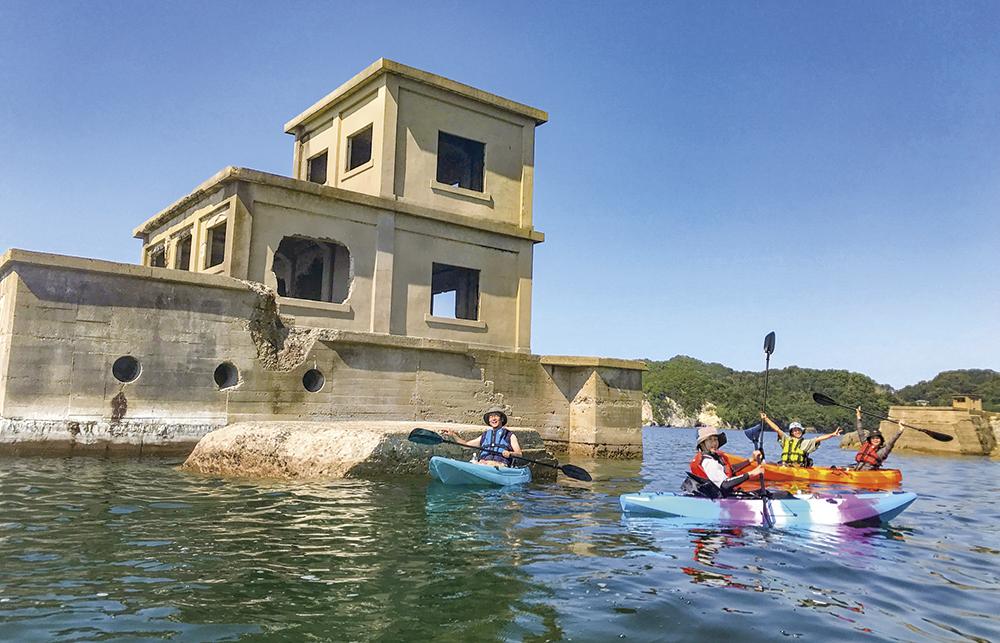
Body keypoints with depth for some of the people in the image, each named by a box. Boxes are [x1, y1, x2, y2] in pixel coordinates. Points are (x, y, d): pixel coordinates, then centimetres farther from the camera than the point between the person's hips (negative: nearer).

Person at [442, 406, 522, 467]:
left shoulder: (510, 435, 21)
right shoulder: (485, 435, 33)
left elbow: (519, 454, 9)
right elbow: (466, 444, 33)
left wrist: (510, 454, -13)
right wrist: (453, 435, 22)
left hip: (500, 465, -2)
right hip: (482, 463, 2)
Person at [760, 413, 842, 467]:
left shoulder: (806, 442, 17)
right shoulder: (787, 439, 19)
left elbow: (819, 438, 9)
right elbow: (777, 429, 15)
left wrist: (832, 434, -1)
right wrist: (765, 419, 10)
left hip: (799, 468, -1)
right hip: (785, 467, 1)